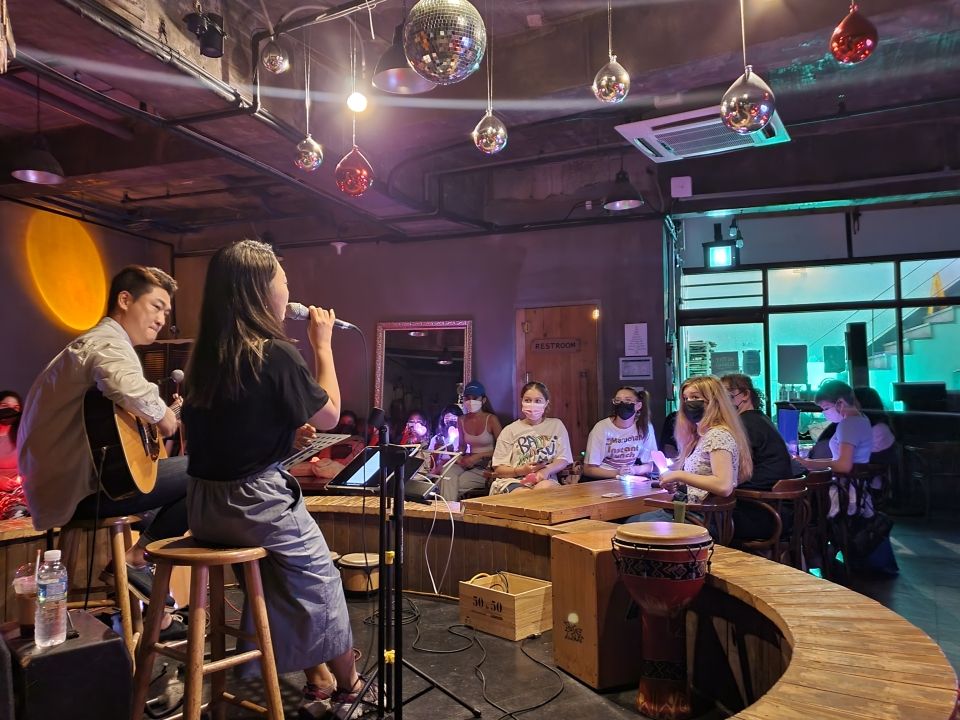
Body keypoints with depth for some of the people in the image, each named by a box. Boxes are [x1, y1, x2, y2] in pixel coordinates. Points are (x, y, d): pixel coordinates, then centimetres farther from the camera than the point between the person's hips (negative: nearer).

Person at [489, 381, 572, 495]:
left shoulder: (556, 425, 16)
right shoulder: (510, 430, 12)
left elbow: (563, 460, 7)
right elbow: (498, 469, 7)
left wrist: (547, 470, -15)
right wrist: (521, 471, -13)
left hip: (544, 480, 2)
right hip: (512, 481, -2)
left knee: (546, 487, -36)